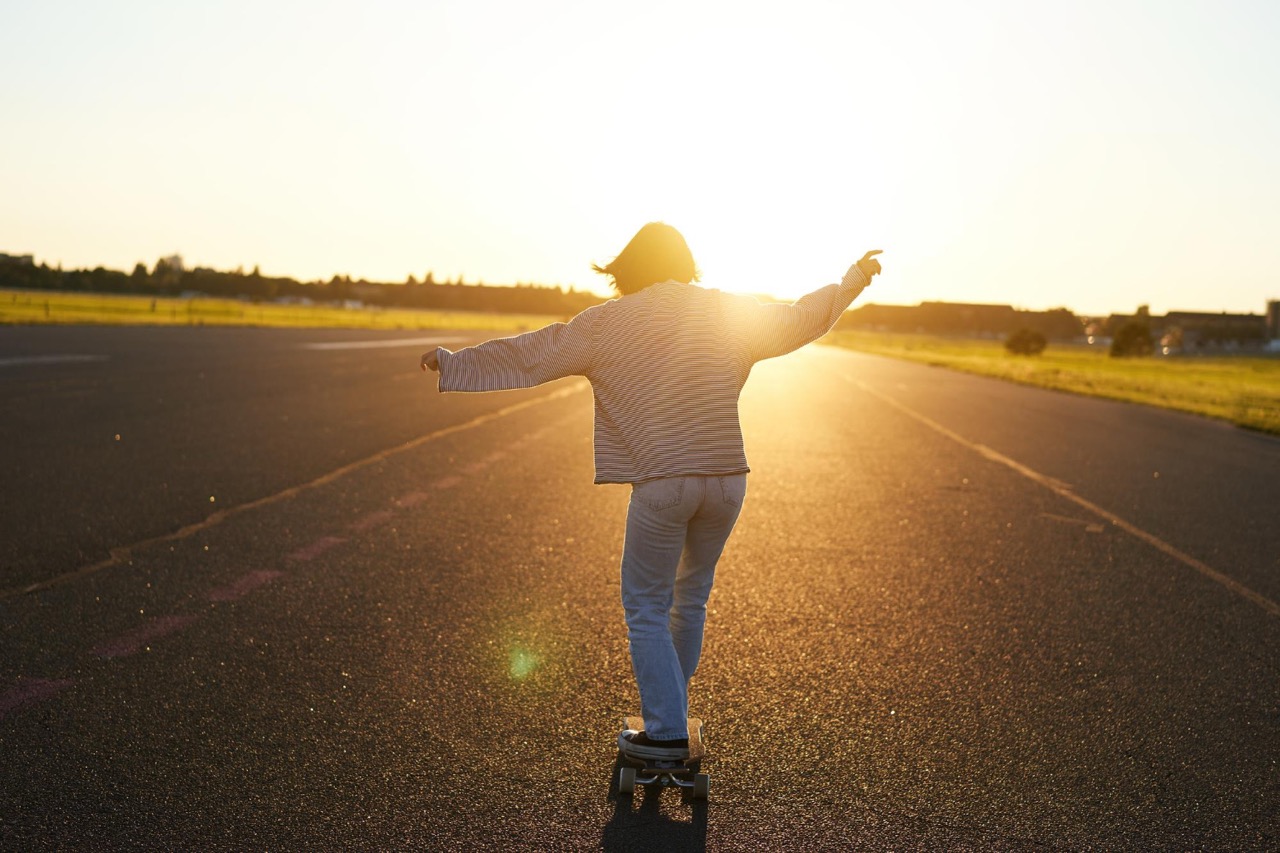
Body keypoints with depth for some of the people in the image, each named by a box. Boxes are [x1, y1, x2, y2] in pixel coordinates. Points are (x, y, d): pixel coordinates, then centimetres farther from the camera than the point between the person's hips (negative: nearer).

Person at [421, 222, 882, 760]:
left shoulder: (607, 321, 2)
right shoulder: (728, 311, 9)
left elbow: (528, 355, 6)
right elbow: (798, 322, 16)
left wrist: (453, 363, 17)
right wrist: (851, 283, 30)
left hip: (660, 484, -4)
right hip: (727, 478, 4)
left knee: (646, 606, 9)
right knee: (691, 597, 21)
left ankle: (667, 732, 8)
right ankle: (667, 711, 33)